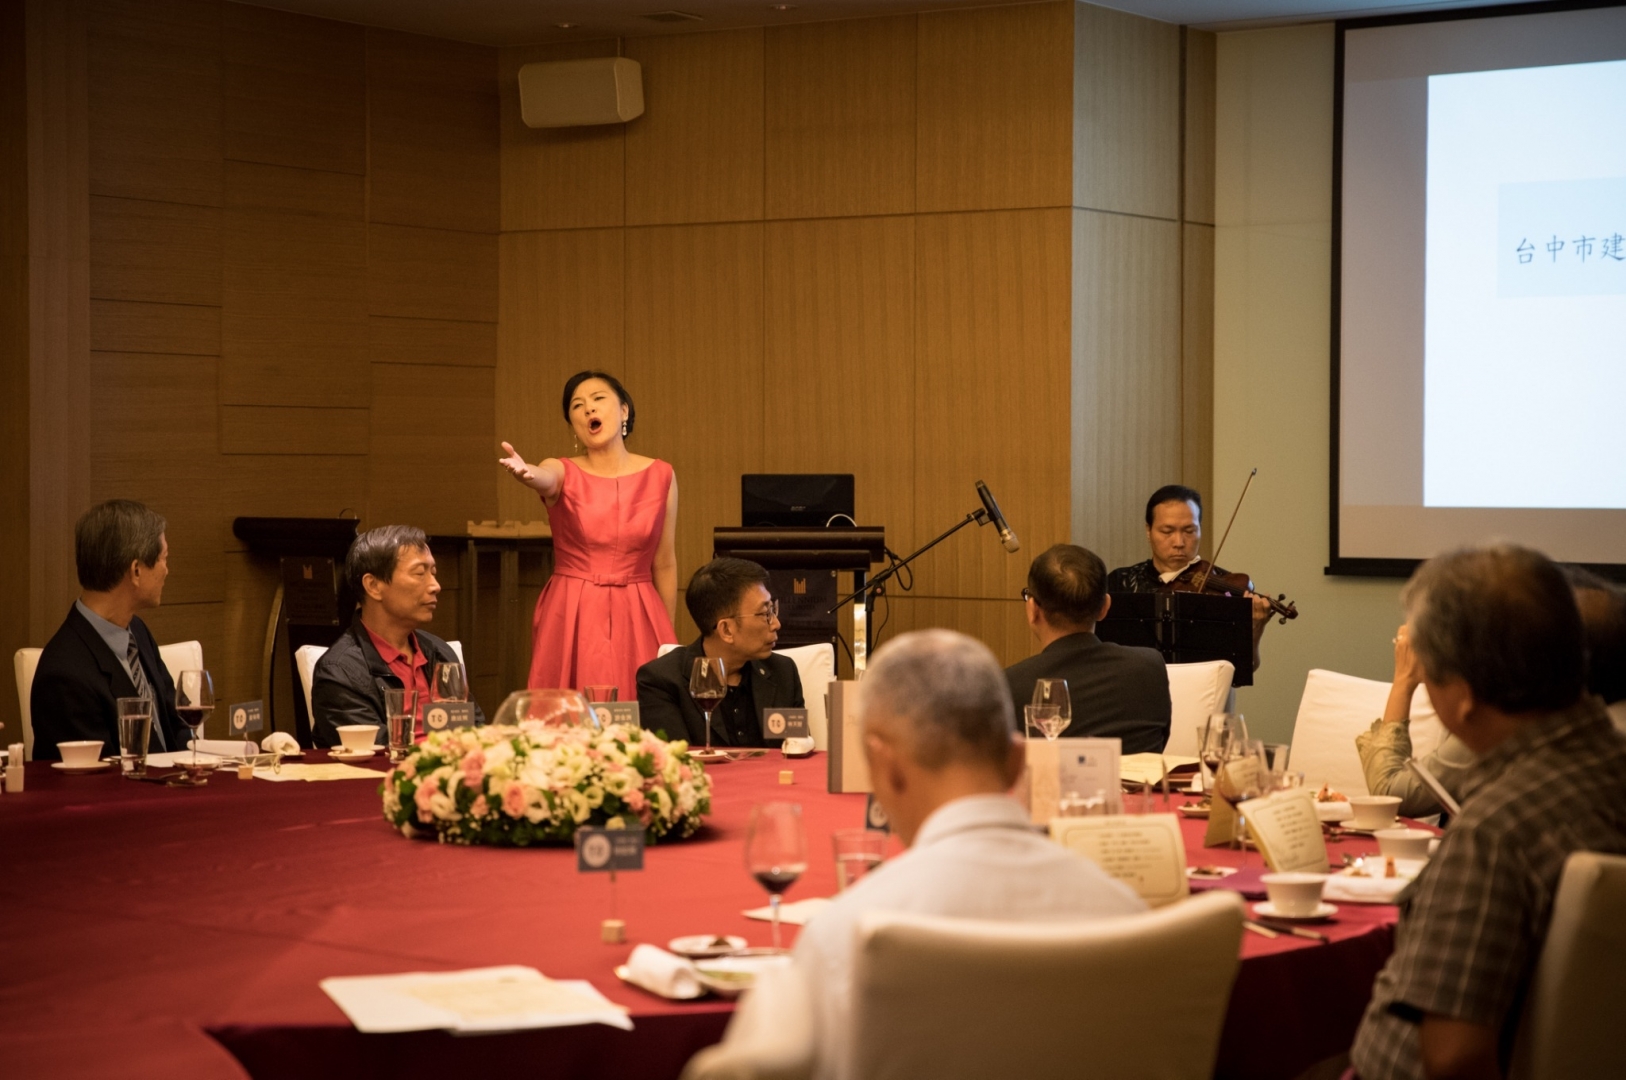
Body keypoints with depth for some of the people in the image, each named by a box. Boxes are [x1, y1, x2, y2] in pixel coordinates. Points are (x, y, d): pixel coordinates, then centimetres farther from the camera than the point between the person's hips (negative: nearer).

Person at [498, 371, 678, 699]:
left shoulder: (660, 476, 4)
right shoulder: (562, 472, 1)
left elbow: (664, 565, 9)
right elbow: (542, 478, -25)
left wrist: (669, 640, 13)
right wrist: (524, 472, -49)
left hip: (637, 622, 1)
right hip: (572, 621, -1)